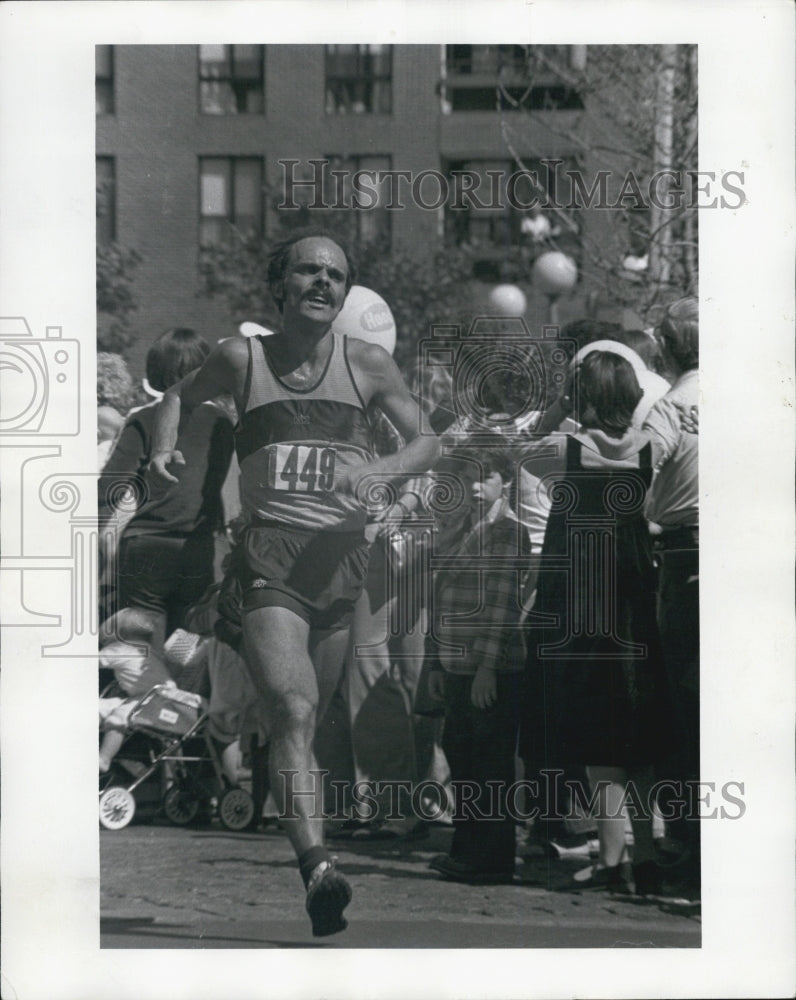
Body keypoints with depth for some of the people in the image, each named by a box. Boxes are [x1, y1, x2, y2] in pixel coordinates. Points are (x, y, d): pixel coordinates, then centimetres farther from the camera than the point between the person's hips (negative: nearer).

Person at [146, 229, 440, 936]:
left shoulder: (365, 364, 8)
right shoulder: (242, 359, 7)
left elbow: (426, 440, 12)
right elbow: (183, 395, 26)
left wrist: (380, 471, -8)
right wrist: (164, 450, 6)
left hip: (342, 556, 3)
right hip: (268, 553, -3)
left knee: (306, 720, 10)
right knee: (292, 710, -22)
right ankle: (317, 865, -37)